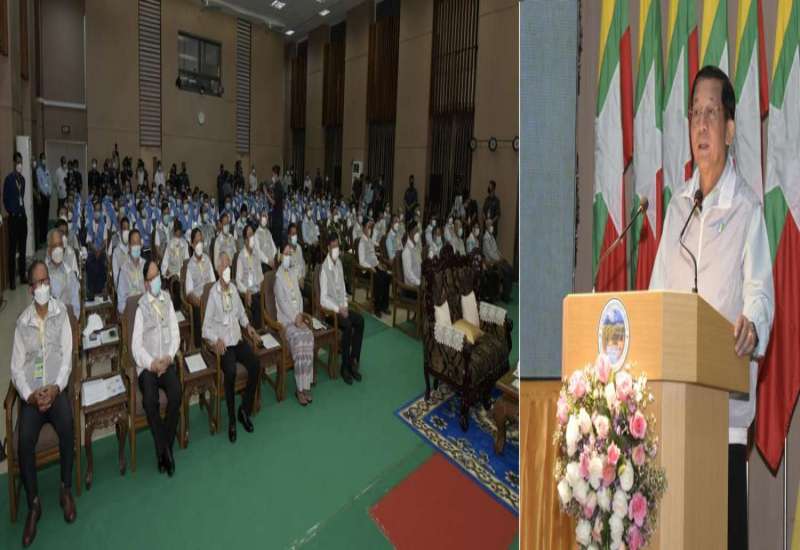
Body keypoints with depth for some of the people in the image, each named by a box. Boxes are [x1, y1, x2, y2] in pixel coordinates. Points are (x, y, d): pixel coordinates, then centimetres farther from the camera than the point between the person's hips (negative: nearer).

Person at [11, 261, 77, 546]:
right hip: (31, 392, 1)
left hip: (56, 388, -1)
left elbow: (67, 355, -1)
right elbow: (16, 367, 2)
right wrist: (30, 395, -14)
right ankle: (33, 504, 0)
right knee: (24, 442, -20)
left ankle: (66, 490, -6)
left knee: (67, 427, -27)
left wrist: (55, 388, -14)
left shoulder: (61, 312, 3)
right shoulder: (22, 321, 4)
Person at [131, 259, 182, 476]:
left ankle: (166, 447, -9)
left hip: (167, 362, 3)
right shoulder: (141, 307, -1)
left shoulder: (167, 300, 10)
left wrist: (169, 357, -8)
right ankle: (163, 449, -11)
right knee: (150, 400, -28)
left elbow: (175, 334, 7)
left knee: (176, 394, -25)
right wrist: (152, 364, -19)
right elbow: (136, 346, -6)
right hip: (147, 365, -2)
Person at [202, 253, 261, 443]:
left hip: (238, 338, 5)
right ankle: (231, 420, -14)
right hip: (222, 342, -5)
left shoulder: (233, 289, 8)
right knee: (231, 371, -30)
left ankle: (245, 409, -1)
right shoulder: (213, 293, -9)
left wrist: (247, 325, 4)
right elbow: (207, 326, -8)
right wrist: (217, 340, -23)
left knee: (255, 363, -18)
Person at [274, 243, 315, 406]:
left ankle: (305, 386, -17)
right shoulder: (278, 276, -6)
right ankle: (300, 389, -20)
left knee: (309, 337, -21)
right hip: (285, 318, -5)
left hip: (298, 316, 6)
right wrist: (294, 319, -16)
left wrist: (300, 315, -2)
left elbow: (299, 296, 12)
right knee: (299, 340, -27)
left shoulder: (293, 273, 15)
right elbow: (282, 301, -12)